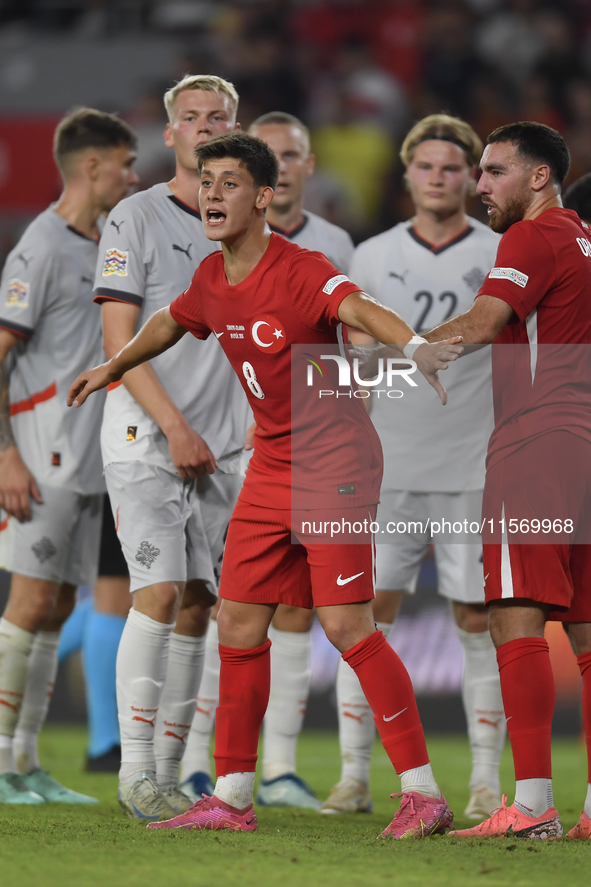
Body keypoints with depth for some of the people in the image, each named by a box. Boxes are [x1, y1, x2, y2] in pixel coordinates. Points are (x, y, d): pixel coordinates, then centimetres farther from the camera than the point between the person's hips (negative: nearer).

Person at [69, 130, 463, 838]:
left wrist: (415, 348, -57)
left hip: (335, 459, -8)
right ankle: (231, 798, 17)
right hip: (271, 465, 8)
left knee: (346, 623, -15)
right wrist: (115, 368, 44)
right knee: (238, 621, 8)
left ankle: (423, 792, -10)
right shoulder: (212, 279, 6)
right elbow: (171, 322, 29)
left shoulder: (300, 270, -18)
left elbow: (359, 308, -38)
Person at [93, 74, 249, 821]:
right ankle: (136, 773, -11)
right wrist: (173, 426, -14)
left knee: (196, 605, 3)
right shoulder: (136, 219, -2)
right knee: (160, 593, -15)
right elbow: (119, 340, -7)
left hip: (220, 448, 5)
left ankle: (167, 773, 7)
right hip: (144, 440, -5)